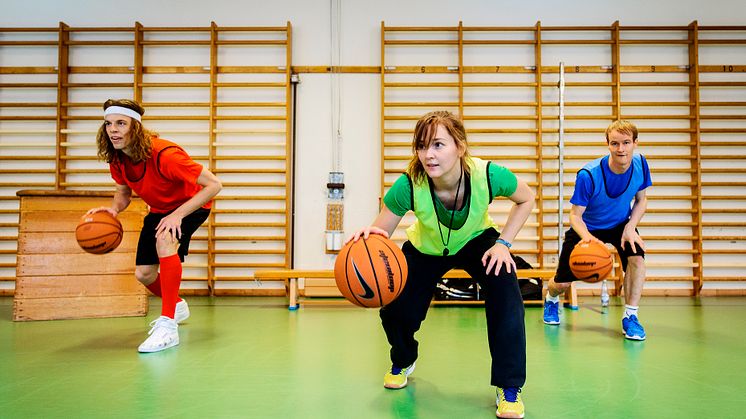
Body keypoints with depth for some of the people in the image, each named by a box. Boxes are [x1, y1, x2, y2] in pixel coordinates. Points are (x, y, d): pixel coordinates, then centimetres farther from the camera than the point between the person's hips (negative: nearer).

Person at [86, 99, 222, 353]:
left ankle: (167, 325, -31)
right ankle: (177, 306, 41)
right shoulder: (117, 159, -14)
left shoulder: (164, 155, -35)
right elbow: (123, 191, 6)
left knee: (165, 239, -37)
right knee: (143, 274, 6)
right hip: (159, 210, 7)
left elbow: (214, 184, -34)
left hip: (191, 206, -7)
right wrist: (114, 208, -18)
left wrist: (177, 215, -39)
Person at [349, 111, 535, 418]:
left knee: (505, 292, -25)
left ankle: (509, 388, -7)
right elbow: (380, 233, -25)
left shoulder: (488, 175, -35)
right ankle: (403, 361, 32)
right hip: (424, 249, 1)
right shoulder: (408, 186, -36)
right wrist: (369, 236, -49)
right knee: (395, 311, -8)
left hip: (476, 241, 0)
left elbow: (526, 199, -12)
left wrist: (503, 243, -20)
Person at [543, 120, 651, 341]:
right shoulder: (588, 175, -31)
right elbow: (575, 215, -23)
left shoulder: (640, 164, -18)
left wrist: (630, 226, -19)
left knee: (637, 257, -28)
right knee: (562, 283, 1)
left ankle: (630, 316, -9)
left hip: (620, 224, 3)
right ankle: (551, 300, 41)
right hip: (587, 228, -3)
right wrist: (586, 236, -44)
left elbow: (641, 200, -2)